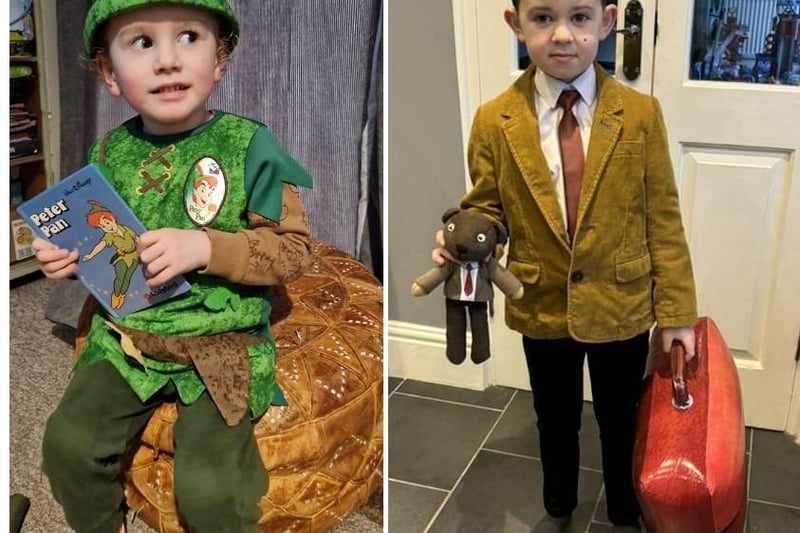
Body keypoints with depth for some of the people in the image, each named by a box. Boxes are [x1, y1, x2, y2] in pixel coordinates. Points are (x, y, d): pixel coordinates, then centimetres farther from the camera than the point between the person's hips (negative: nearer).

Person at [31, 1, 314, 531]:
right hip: (125, 339, 5)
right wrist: (69, 255, -2)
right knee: (69, 442, -5)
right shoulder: (110, 151, 3)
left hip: (221, 347, -4)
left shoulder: (248, 145, -11)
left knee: (208, 489, -16)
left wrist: (205, 248, -24)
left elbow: (295, 247, -12)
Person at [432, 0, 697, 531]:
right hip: (542, 308, 1)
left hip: (621, 306, 0)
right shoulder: (493, 120, -10)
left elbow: (663, 220, -7)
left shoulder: (640, 113, -11)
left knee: (621, 420, 20)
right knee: (556, 421, 22)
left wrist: (677, 311, -5)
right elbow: (487, 209, 0)